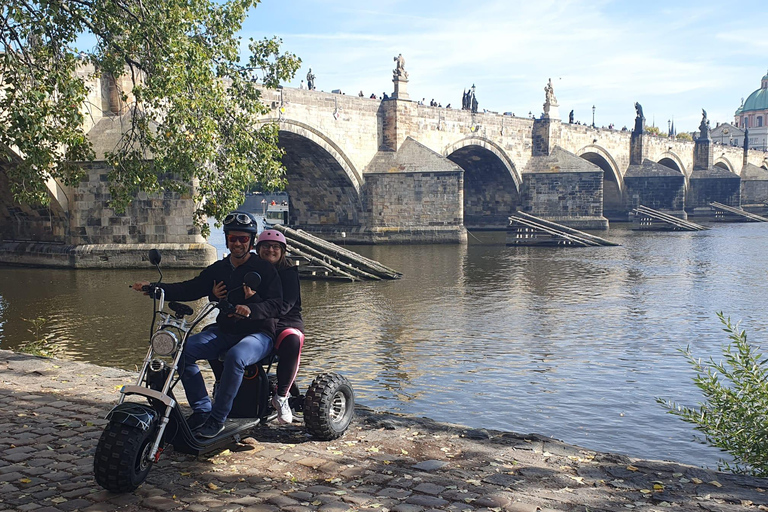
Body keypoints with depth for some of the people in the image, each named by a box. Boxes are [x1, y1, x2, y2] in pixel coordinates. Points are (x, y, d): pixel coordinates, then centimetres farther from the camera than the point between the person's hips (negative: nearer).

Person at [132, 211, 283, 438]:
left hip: (258, 332, -6)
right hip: (225, 331, 6)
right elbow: (189, 289, 8)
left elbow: (276, 304, -14)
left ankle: (217, 419, -24)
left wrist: (251, 309, -34)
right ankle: (201, 411, -11)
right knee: (183, 350, -15)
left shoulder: (265, 269, -3)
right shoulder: (218, 269, 15)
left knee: (235, 357, -37)